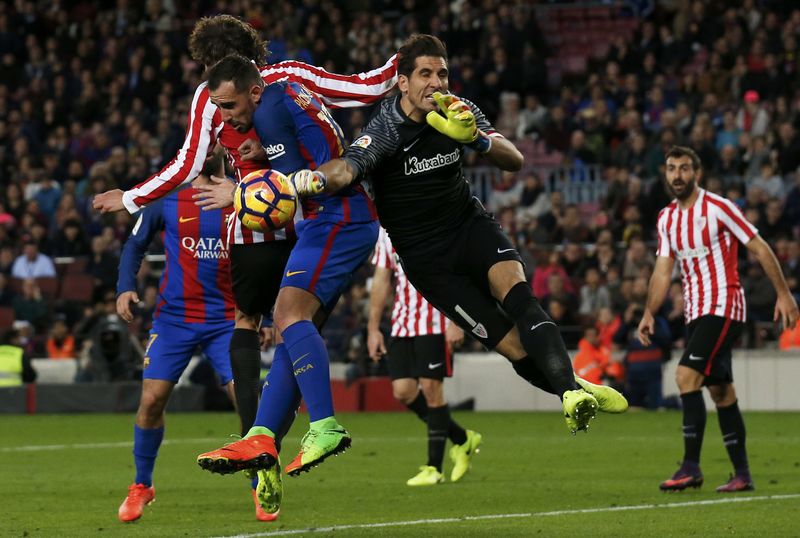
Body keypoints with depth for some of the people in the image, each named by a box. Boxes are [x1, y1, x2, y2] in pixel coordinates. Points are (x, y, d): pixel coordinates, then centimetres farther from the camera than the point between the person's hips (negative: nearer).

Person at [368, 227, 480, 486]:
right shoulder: (386, 230, 12)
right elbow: (381, 280, 17)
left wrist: (455, 322, -16)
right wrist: (373, 328, 13)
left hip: (435, 324, -6)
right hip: (401, 325, 6)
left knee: (430, 388, -8)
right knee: (403, 391, -2)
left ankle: (434, 468, 2)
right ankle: (462, 439, 18)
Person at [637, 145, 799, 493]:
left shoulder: (718, 208, -9)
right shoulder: (667, 218, 10)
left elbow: (760, 249, -6)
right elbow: (663, 270, 11)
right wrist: (649, 313, -1)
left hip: (723, 307, -7)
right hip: (696, 312, 7)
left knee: (687, 375, -20)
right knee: (721, 392, 9)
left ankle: (691, 468, -20)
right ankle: (742, 474, 14)